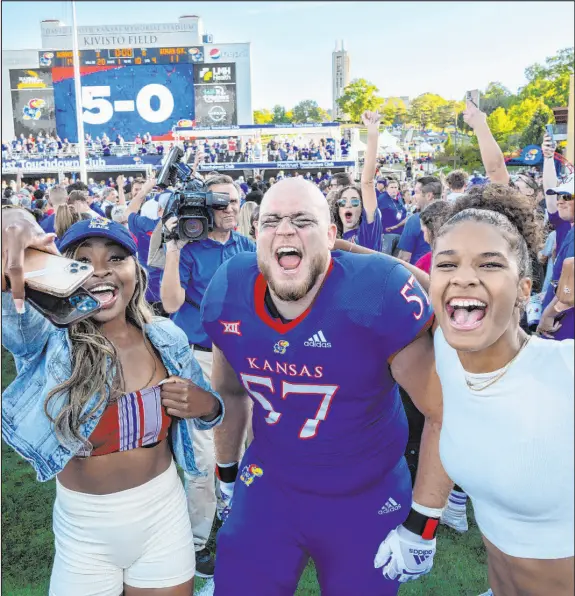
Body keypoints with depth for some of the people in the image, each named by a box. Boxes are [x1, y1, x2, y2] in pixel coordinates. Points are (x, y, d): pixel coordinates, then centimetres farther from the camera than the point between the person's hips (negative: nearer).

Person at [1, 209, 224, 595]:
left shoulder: (167, 339, -6)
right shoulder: (49, 339, -15)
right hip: (83, 530, -1)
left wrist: (206, 405, -15)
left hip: (164, 516, 2)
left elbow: (206, 409, 8)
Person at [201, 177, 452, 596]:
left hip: (368, 500, -2)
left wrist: (421, 526, -13)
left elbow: (446, 413, -17)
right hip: (267, 483, 3)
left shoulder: (380, 294, -27)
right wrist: (227, 472, 18)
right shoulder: (227, 295, -12)